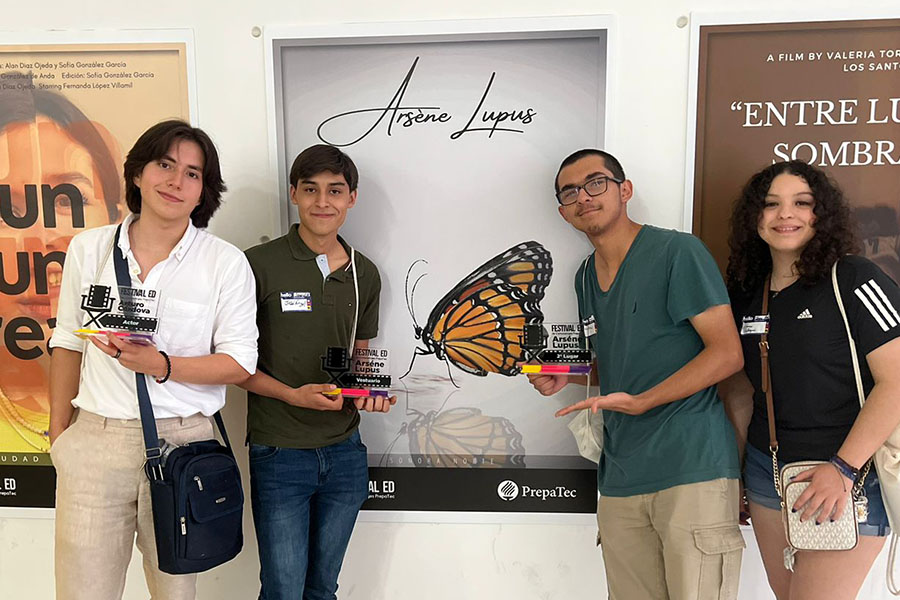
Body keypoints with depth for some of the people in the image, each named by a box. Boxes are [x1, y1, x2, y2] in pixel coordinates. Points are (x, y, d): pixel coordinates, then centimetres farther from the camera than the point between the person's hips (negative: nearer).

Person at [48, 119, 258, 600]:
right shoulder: (88, 249, 6)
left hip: (181, 441, -2)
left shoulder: (226, 263, -4)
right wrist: (59, 434, 14)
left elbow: (240, 363, -4)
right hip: (93, 441, 2)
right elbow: (68, 344, 13)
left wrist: (161, 365, -18)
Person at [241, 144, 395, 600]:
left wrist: (369, 391, -4)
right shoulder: (260, 265, -9)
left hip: (345, 450, 4)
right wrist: (294, 395, -18)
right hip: (279, 454, -4)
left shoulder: (365, 275, 6)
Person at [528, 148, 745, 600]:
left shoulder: (678, 252, -7)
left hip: (693, 467, -6)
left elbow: (726, 353, -11)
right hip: (620, 479, 6)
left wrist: (639, 401, -21)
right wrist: (565, 376, 6)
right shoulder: (585, 277, 15)